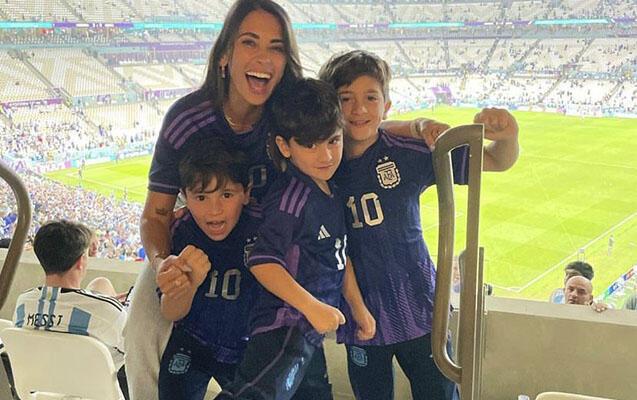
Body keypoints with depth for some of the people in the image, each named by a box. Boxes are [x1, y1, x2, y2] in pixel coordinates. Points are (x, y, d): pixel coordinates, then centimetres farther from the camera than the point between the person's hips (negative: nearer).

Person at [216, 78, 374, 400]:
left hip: (311, 331, 10)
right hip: (285, 324, -9)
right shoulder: (292, 197, -16)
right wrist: (312, 306, -23)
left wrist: (358, 308, 21)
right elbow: (262, 261, -22)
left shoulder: (330, 192, 11)